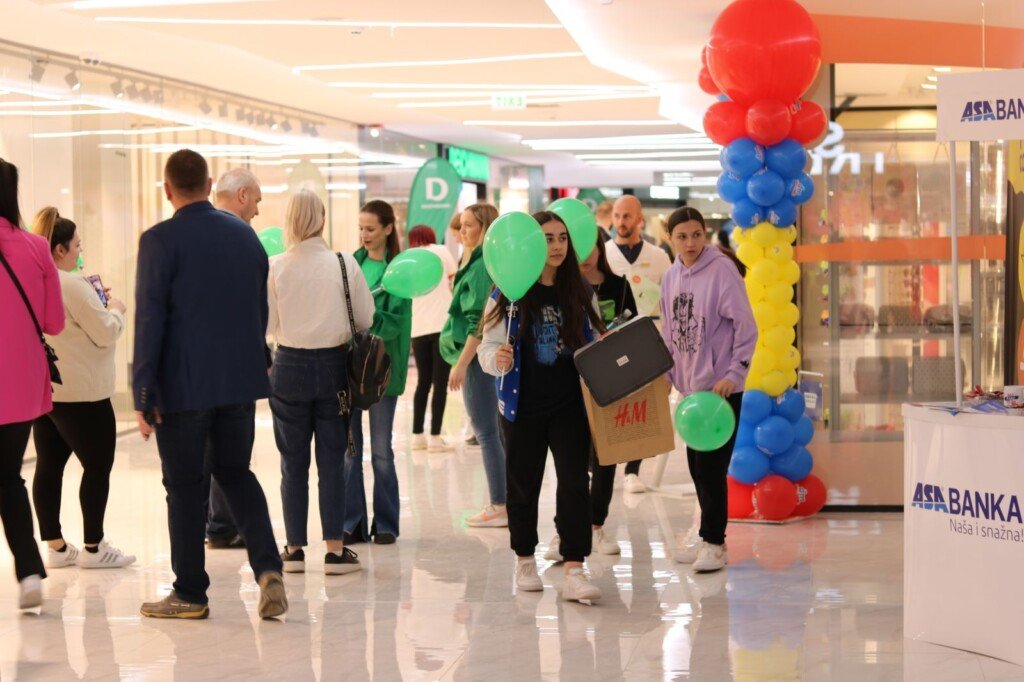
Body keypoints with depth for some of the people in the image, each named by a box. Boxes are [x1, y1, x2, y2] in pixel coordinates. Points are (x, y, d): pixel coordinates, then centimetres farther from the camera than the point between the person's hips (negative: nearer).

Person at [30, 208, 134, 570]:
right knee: (97, 465, 2)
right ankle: (94, 547, 6)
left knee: (49, 465, 10)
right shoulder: (72, 286, -19)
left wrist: (94, 304, 16)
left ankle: (55, 546, 15)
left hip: (41, 388, 9)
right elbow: (105, 333, -16)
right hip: (80, 392, -9)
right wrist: (114, 310, 3)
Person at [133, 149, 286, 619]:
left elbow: (149, 319, -13)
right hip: (241, 379, 5)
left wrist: (143, 393, -10)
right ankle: (267, 567, -1)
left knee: (184, 484, 6)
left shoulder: (160, 240, -12)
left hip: (184, 385, -5)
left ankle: (190, 593, 13)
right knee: (235, 471, 17)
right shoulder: (244, 234, 6)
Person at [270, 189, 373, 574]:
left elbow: (268, 325, -2)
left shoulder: (275, 268, -8)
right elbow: (366, 319, -1)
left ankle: (294, 549, 13)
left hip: (290, 366, 0)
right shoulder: (344, 264, -7)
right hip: (333, 365, 0)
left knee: (293, 461, 9)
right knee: (332, 461, 5)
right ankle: (335, 549, 6)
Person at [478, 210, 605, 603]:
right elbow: (489, 345, -5)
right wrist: (497, 359, -26)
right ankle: (525, 562, 26)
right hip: (524, 405, -2)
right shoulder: (509, 293, -4)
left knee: (574, 484, -7)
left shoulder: (581, 294, 6)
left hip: (570, 405, 2)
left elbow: (596, 346, 15)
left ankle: (574, 572, -9)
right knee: (523, 484, 9)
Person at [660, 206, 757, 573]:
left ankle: (714, 543, 5)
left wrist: (733, 373, -15)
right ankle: (708, 538, 23)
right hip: (690, 386, 7)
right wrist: (665, 374, 12)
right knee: (697, 465, 11)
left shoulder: (721, 270, -12)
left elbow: (745, 327, -12)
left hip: (721, 388, -7)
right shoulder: (671, 277, 8)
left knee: (711, 466, -6)